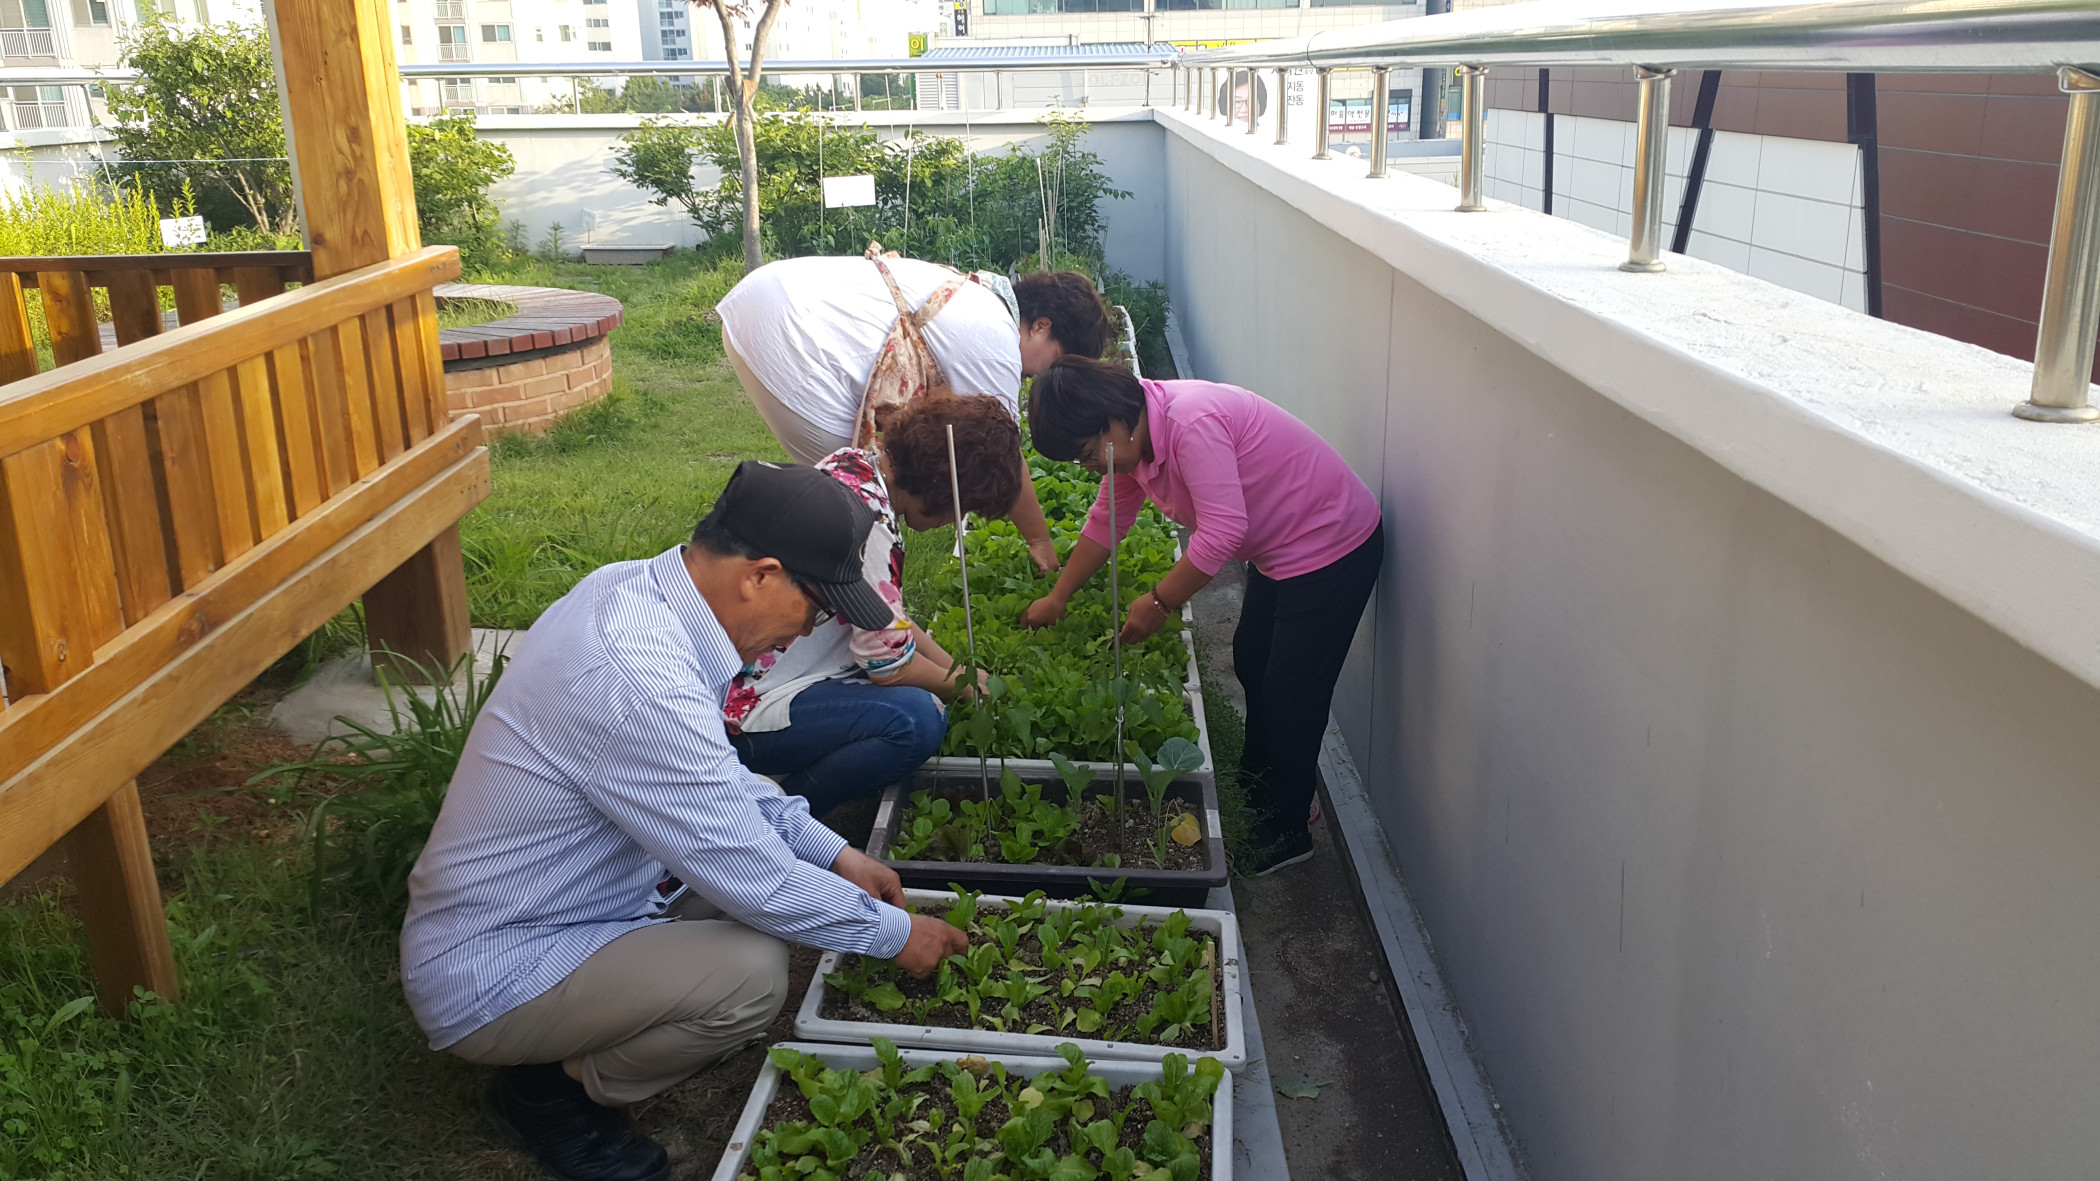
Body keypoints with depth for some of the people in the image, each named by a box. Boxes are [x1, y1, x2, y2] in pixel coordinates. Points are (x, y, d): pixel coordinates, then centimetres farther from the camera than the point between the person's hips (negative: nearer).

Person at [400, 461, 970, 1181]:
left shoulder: (628, 587, -4)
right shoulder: (641, 681, -34)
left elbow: (714, 772, 12)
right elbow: (757, 886, -25)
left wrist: (834, 854, 7)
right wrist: (896, 934, -10)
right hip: (487, 981, -9)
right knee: (751, 973, -25)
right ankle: (552, 1093, 1)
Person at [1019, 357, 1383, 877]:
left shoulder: (1190, 422, -31)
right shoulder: (1133, 437, -1)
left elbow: (1223, 530, -32)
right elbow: (1107, 521, 12)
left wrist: (1159, 602, -23)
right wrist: (1056, 599, 16)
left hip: (1332, 549, -10)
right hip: (1277, 551, 10)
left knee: (1292, 692, -2)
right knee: (1251, 662, 22)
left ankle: (1287, 833, 14)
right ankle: (1256, 780, 42)